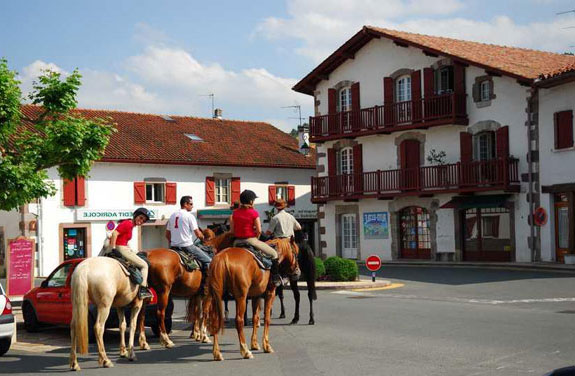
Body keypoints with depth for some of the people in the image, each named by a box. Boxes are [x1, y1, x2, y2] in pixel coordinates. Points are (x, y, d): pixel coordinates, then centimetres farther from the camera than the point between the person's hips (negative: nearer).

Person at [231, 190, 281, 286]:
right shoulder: (254, 213, -10)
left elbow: (232, 230, 4)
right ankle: (275, 278, 8)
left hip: (237, 241, 5)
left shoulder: (235, 213, 3)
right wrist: (256, 238, 6)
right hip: (251, 240, -5)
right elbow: (259, 231, -12)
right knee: (273, 253, 10)